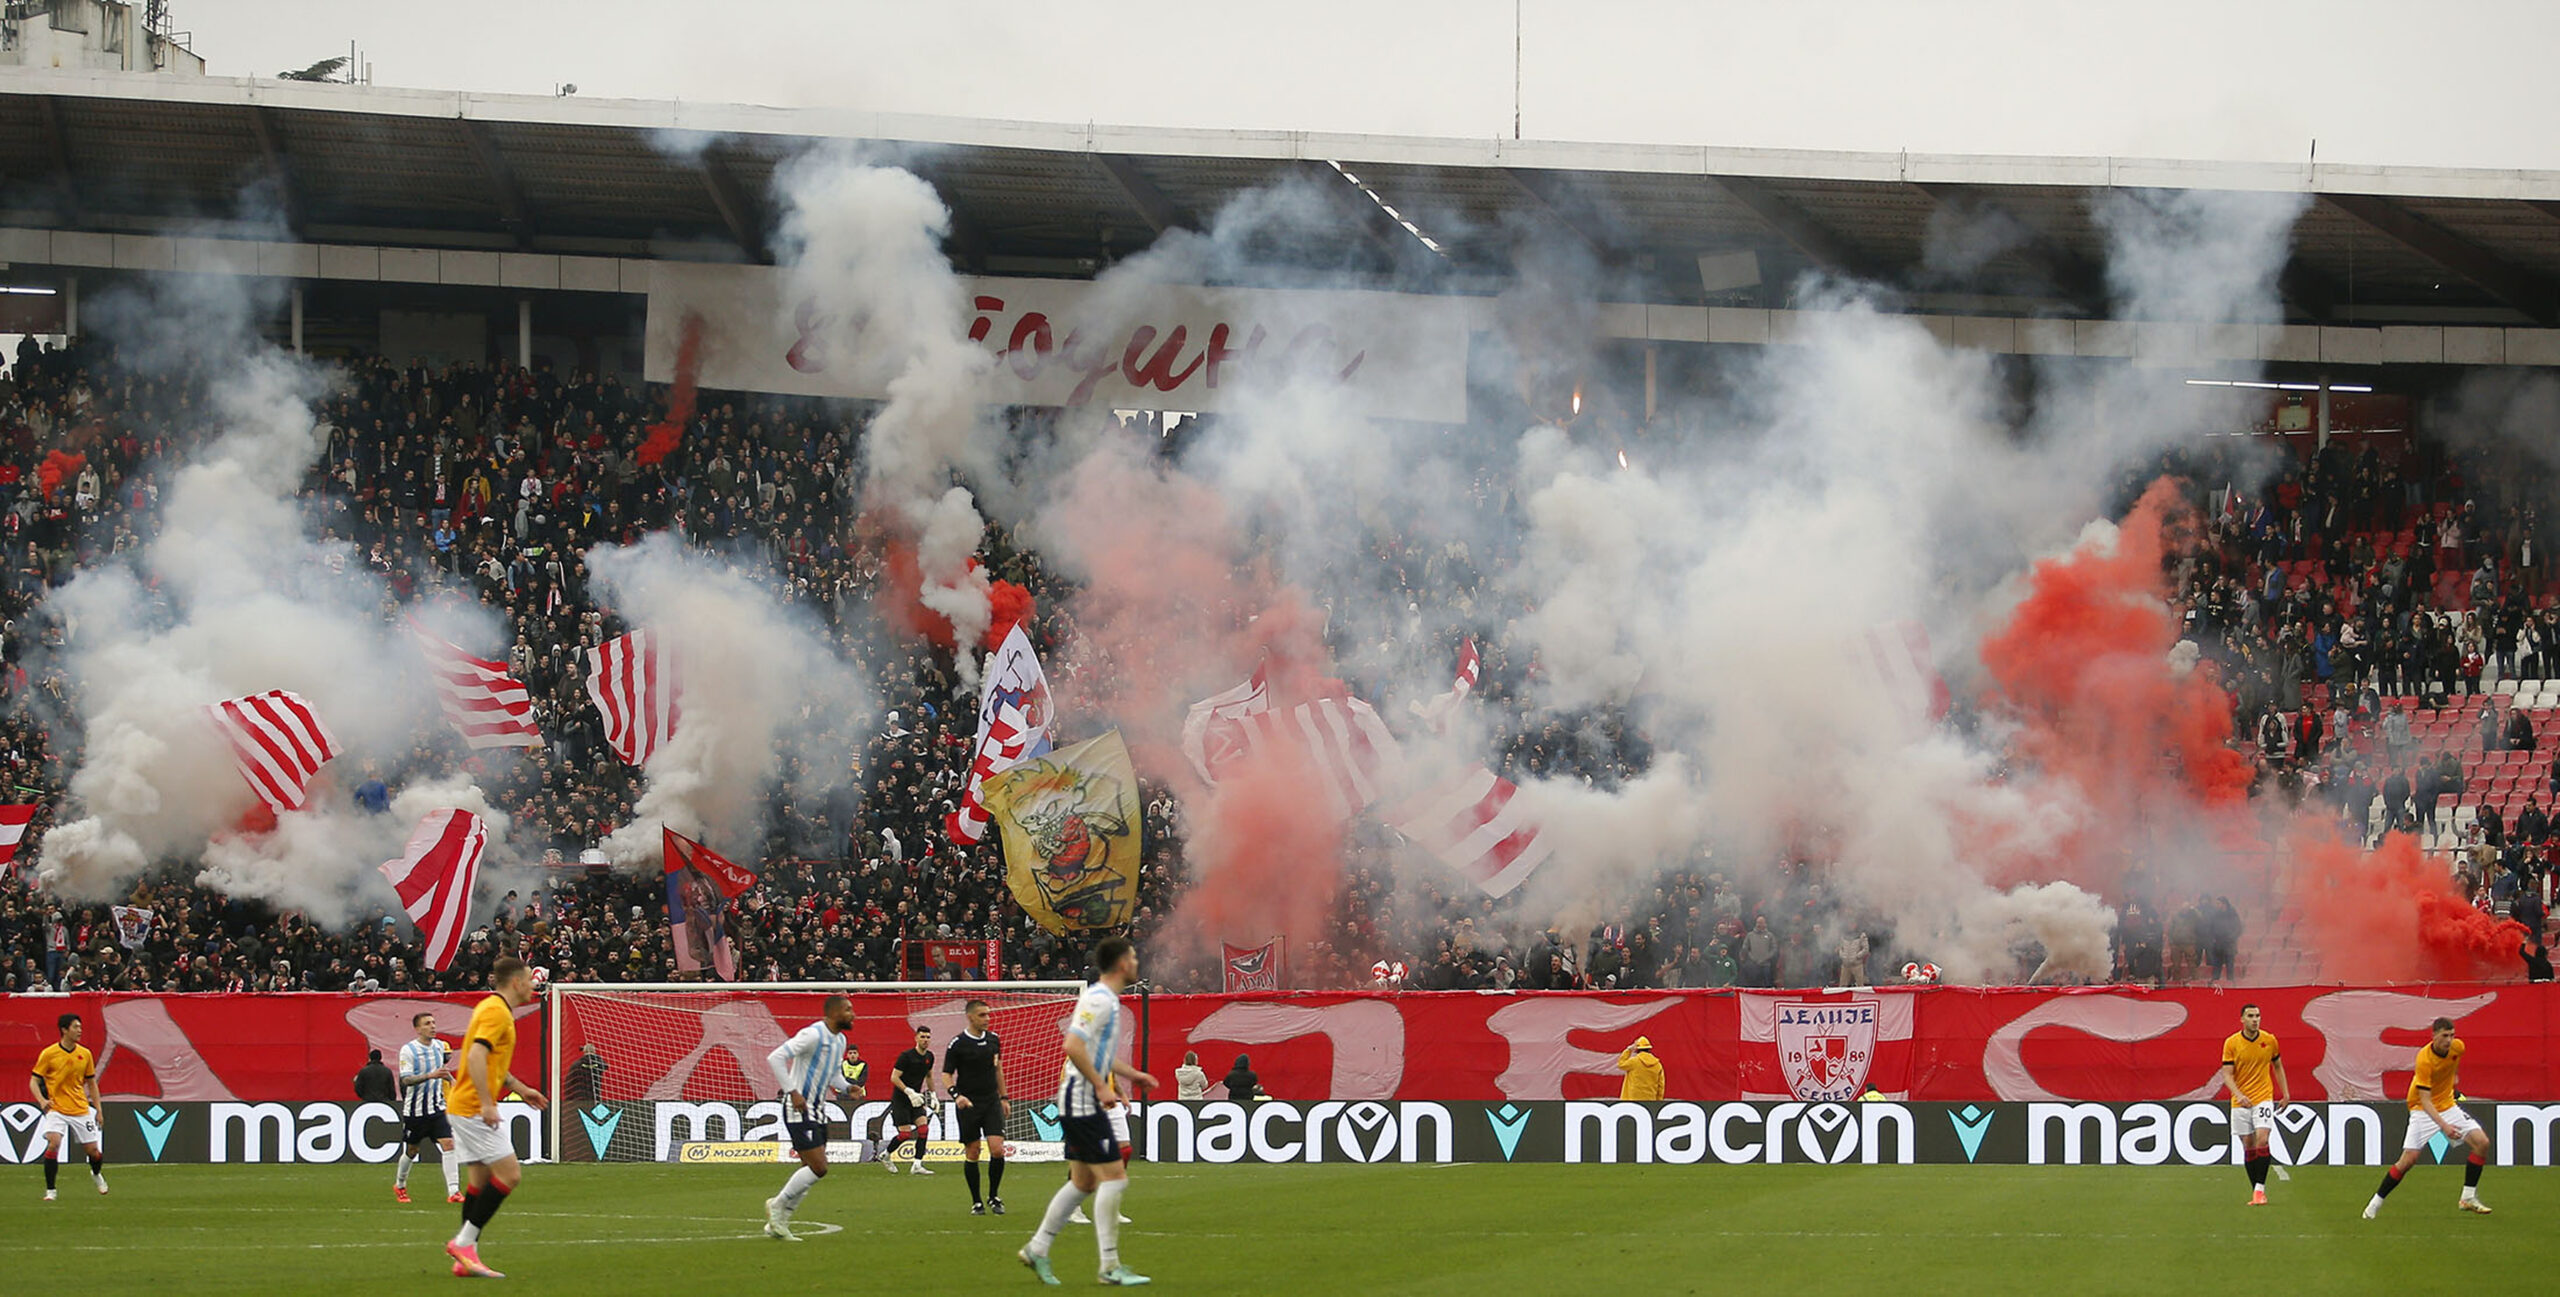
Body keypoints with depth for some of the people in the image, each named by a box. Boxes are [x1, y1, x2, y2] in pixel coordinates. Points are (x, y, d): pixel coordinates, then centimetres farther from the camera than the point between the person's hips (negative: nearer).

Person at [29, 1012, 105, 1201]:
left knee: (92, 1149, 5)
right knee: (53, 1143, -24)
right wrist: (42, 1100, -20)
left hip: (81, 1109, 3)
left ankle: (97, 1174, 41)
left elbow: (91, 1083, 16)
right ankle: (50, 1190, -13)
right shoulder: (48, 1054, -6)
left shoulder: (85, 1054, 5)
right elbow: (34, 1081, -2)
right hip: (56, 1108, -3)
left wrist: (98, 1109, 12)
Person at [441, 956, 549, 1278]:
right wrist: (487, 1104, -27)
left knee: (479, 1179, 9)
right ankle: (464, 1242, -9)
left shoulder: (493, 1008, 18)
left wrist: (520, 1089, 30)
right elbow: (476, 1057, -25)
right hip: (473, 1107, -10)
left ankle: (466, 1258, 8)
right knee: (509, 1172, -10)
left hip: (463, 1107, 10)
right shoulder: (497, 1012, -14)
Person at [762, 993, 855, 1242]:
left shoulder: (840, 1041, 12)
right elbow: (775, 1058, -21)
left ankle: (777, 1224, 16)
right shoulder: (813, 1035, -17)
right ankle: (777, 1205, 3)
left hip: (817, 1110, 9)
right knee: (818, 1168, -14)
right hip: (799, 1110, -9)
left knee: (812, 1169, 9)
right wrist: (793, 1092, -23)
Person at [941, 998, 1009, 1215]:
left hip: (991, 1102, 3)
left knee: (998, 1150, -9)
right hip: (968, 1105, -3)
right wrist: (956, 1095, -21)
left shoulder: (993, 1040, 7)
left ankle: (993, 1197, 9)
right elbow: (946, 1074, -4)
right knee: (972, 1154, 1)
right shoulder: (958, 1044, -7)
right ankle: (976, 1202, 13)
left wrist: (1003, 1097, 19)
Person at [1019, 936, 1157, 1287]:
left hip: (1082, 1103, 10)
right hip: (1083, 1101, -10)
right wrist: (1101, 1086, -23)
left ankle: (1037, 1249, 19)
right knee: (1113, 1176, -10)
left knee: (1083, 1182, 13)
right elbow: (1073, 1046, -26)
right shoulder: (1099, 1000, -17)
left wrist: (1129, 1074, 20)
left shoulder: (1107, 1000, 16)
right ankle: (1110, 1266, -9)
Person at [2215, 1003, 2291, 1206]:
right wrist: (2239, 1095, -22)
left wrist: (2285, 1093, 13)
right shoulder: (2231, 1043, -3)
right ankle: (2256, 1192, 11)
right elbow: (2227, 1075, -6)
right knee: (2249, 1146, 3)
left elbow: (2278, 1066, 17)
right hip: (2241, 1102, 0)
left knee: (2262, 1140, -18)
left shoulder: (2269, 1040, 2)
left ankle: (2260, 1188, -15)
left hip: (2264, 1098, 0)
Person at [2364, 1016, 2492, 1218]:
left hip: (2448, 1105, 6)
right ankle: (2376, 1203, 3)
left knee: (2482, 1142, -10)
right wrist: (2443, 1126, -42)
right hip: (2423, 1110, -6)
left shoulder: (2457, 1047, -12)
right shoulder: (2424, 1060, -29)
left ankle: (2468, 1198, 0)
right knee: (2409, 1159, -15)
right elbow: (2425, 1101, -32)